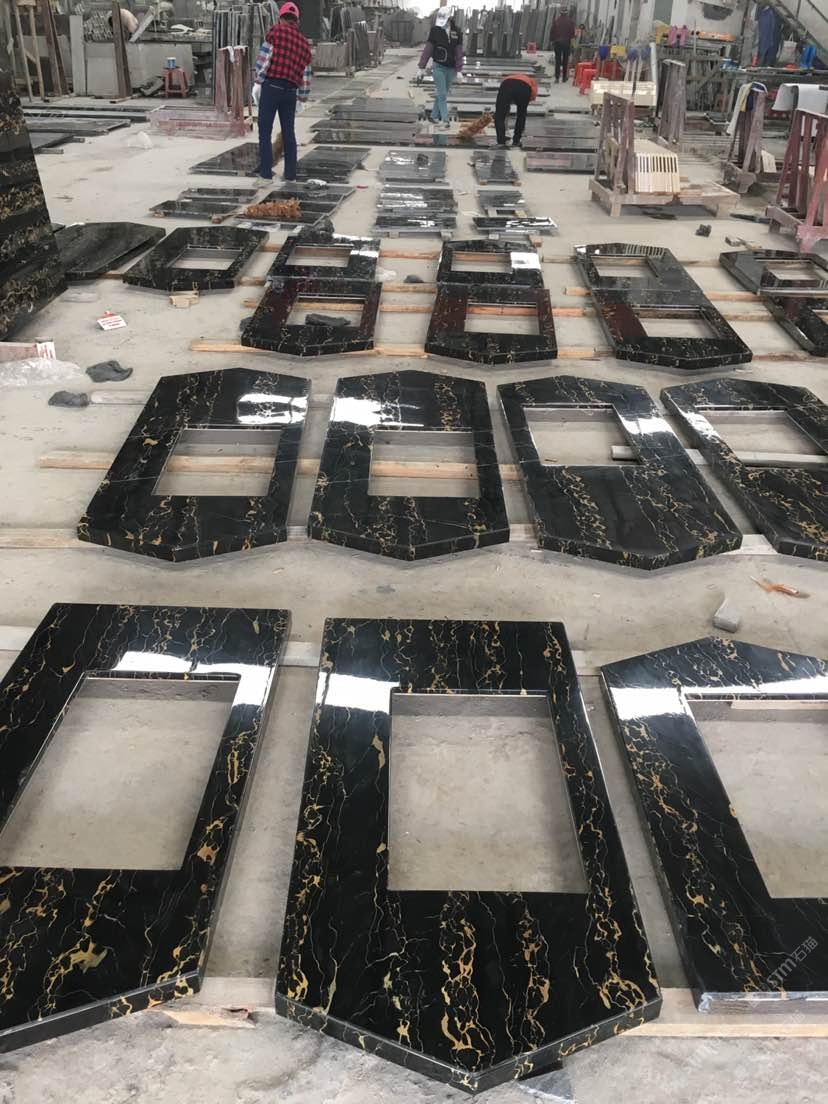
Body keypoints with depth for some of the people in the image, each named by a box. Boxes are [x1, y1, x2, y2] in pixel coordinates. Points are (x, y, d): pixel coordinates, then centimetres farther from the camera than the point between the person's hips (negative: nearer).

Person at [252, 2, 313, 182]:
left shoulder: (275, 31, 0)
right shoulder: (304, 42, 14)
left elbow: (264, 57, -9)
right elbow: (306, 74, 16)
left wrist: (257, 83, -6)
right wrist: (302, 99, 23)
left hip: (271, 86, -4)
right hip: (290, 91, 4)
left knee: (265, 131, 2)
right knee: (289, 132, 12)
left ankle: (266, 171, 0)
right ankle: (290, 173, 13)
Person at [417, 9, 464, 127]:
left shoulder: (456, 32, -2)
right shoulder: (435, 30, -6)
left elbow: (459, 52, -1)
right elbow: (427, 50, -5)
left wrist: (459, 71, -6)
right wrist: (421, 68, -6)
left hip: (451, 68, 3)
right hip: (438, 66, -3)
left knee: (443, 94, 9)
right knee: (441, 94, -9)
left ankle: (434, 116, 21)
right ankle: (445, 119, -9)